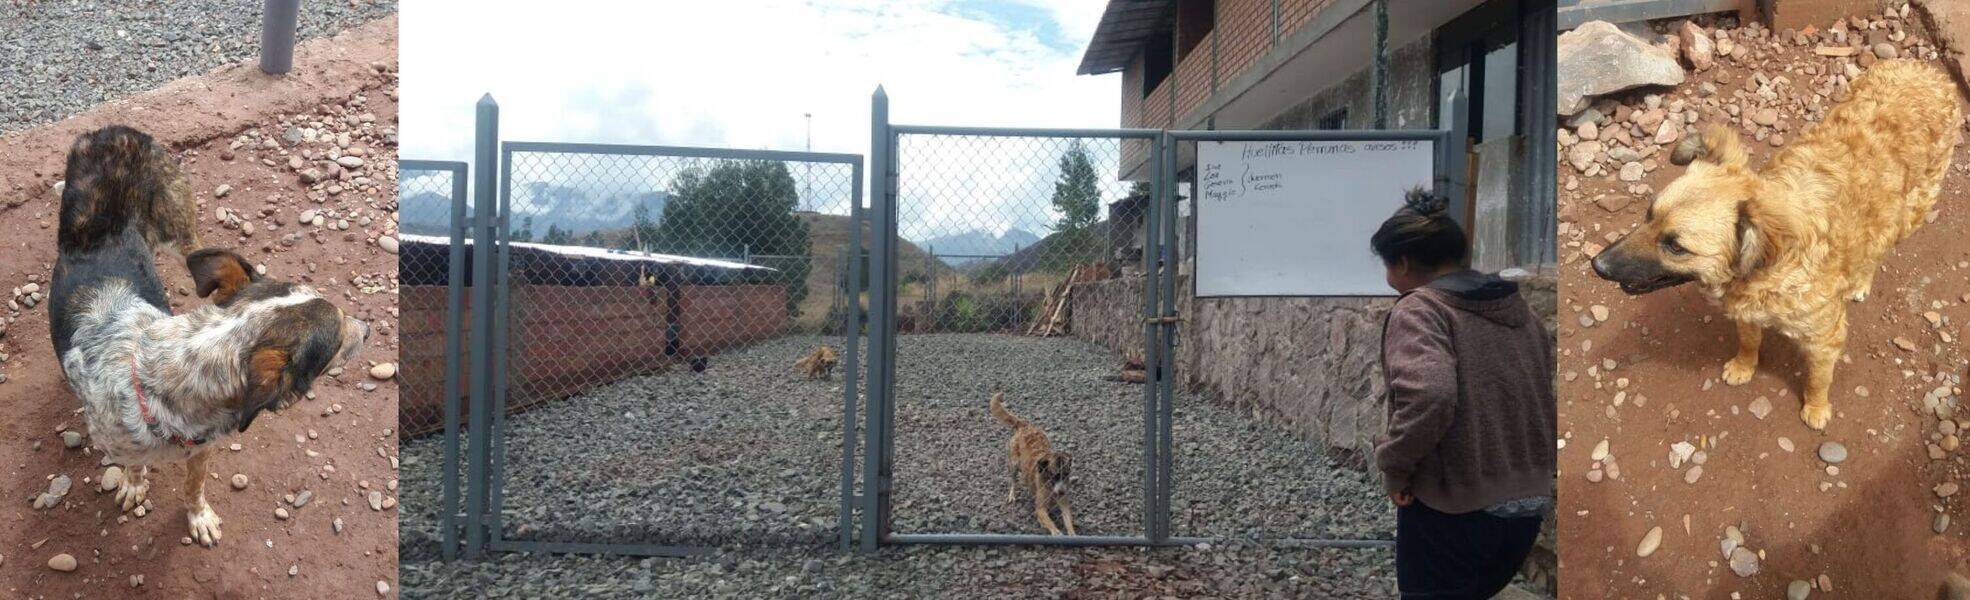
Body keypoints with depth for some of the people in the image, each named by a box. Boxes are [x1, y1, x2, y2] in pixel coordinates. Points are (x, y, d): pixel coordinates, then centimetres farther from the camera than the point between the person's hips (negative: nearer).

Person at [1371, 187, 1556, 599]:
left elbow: (1428, 396, -30)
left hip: (1452, 511, -8)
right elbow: (1549, 400, 16)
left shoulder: (1419, 310, -13)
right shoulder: (1520, 310, 12)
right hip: (1529, 505, 8)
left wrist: (1394, 465, -17)